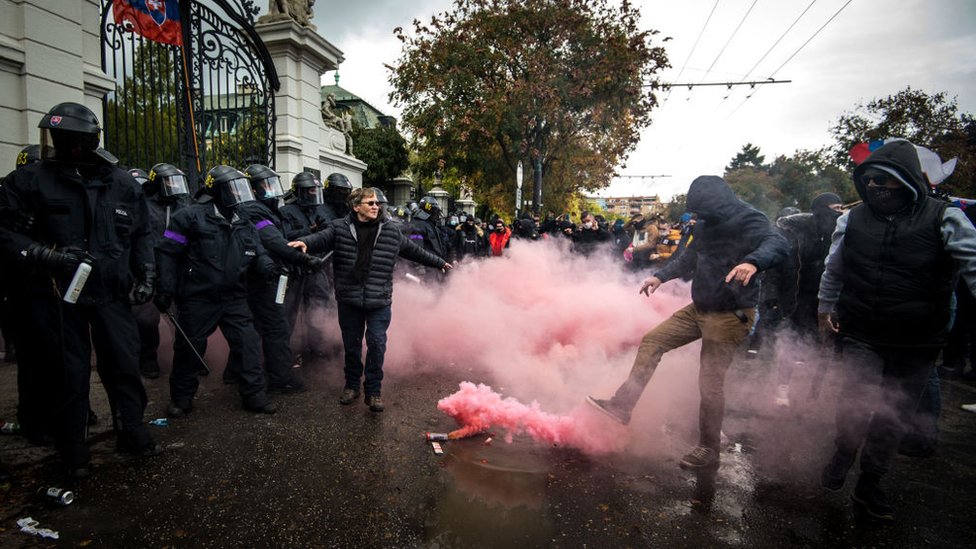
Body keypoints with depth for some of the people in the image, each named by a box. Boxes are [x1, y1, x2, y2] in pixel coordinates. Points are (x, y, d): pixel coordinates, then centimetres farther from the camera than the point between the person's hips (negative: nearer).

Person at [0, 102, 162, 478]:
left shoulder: (122, 183, 4)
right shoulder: (30, 180, -5)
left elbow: (141, 234, 12)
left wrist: (146, 274, 4)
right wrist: (47, 255, -20)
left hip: (110, 293, 2)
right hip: (57, 295, -2)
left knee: (124, 365, 8)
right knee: (69, 374, 7)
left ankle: (131, 432, 26)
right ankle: (74, 449, 25)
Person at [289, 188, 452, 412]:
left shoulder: (390, 232, 5)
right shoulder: (339, 228, 0)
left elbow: (413, 250, 14)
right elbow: (321, 238, -13)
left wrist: (439, 263, 21)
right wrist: (305, 242, -36)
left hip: (379, 302, 0)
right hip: (349, 301, 0)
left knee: (377, 344, -2)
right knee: (351, 345, 12)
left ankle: (373, 390, 15)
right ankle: (352, 385, 33)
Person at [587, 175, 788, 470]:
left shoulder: (749, 220, -15)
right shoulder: (707, 223, 8)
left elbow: (777, 244, -34)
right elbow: (690, 257, 22)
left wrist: (752, 261, -54)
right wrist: (660, 276, 16)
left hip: (730, 315, -8)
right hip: (700, 308, 8)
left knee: (710, 382, -4)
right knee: (652, 341, 6)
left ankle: (708, 450, 15)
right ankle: (622, 405, 13)